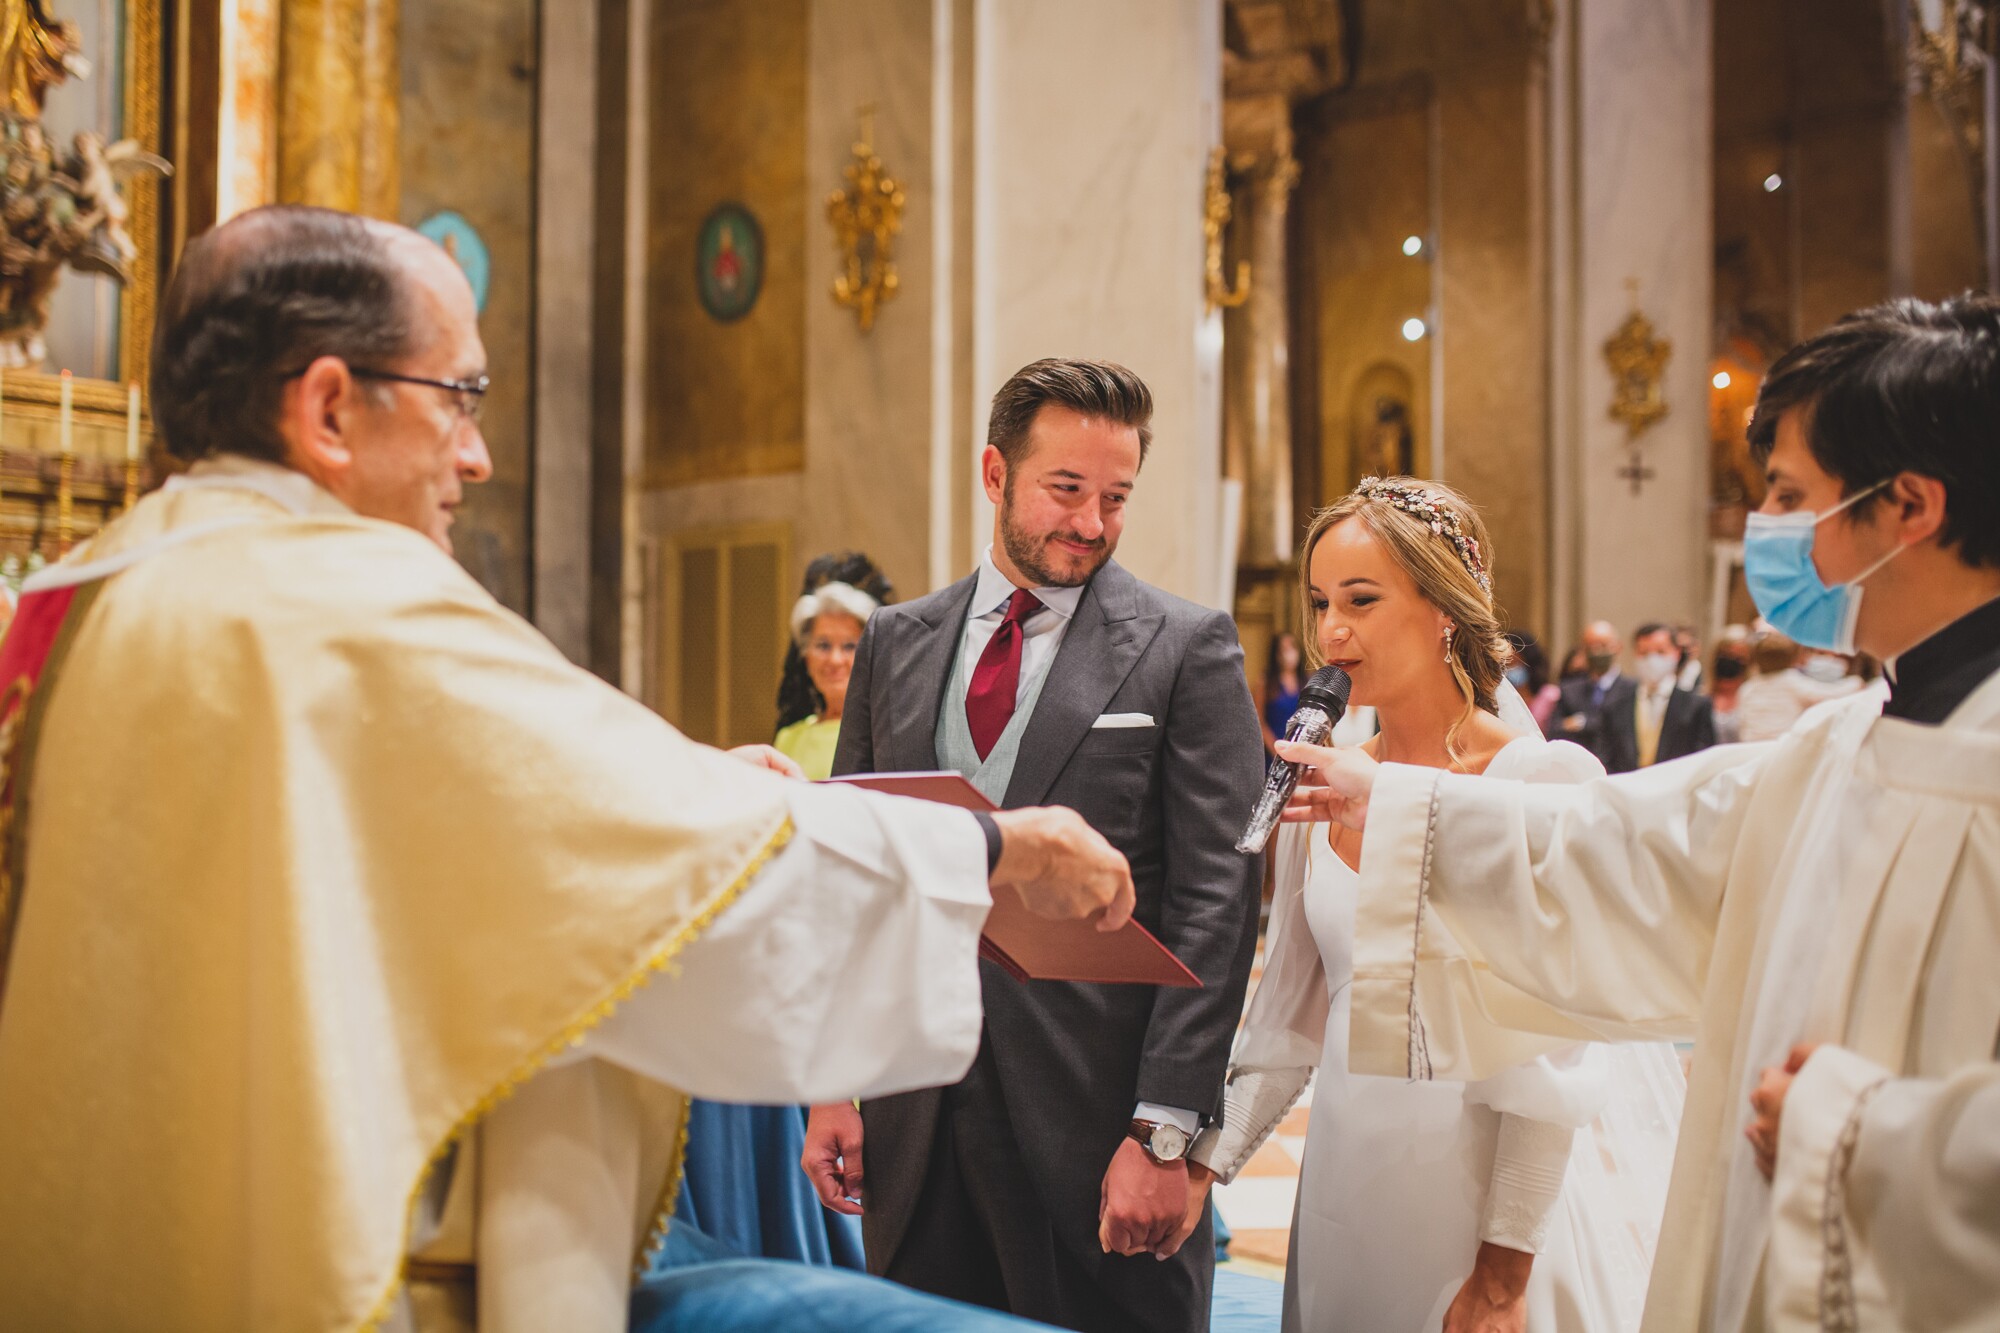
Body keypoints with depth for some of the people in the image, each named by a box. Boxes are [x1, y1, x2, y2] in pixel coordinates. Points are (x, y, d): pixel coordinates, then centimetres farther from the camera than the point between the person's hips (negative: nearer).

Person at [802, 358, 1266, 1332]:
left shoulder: (1186, 648, -3)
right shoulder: (895, 642, 9)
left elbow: (1216, 901, -8)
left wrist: (1165, 1133, -13)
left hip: (1095, 1115, -3)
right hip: (913, 1120, 4)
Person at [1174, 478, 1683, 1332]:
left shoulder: (1544, 781, -13)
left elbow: (1549, 1053, -13)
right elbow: (1290, 1017, 7)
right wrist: (1206, 1163, -2)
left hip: (1488, 1193, -5)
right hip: (1347, 1190, 5)